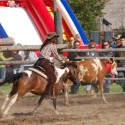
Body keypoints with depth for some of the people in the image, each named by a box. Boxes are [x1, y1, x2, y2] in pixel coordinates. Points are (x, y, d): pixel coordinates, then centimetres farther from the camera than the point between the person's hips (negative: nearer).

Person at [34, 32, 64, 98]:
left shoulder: (45, 45, 23)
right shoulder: (53, 45, 2)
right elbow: (56, 55, 7)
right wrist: (62, 61, 21)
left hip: (39, 61, 9)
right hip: (45, 62, -9)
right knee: (53, 77, -13)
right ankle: (48, 93, -23)